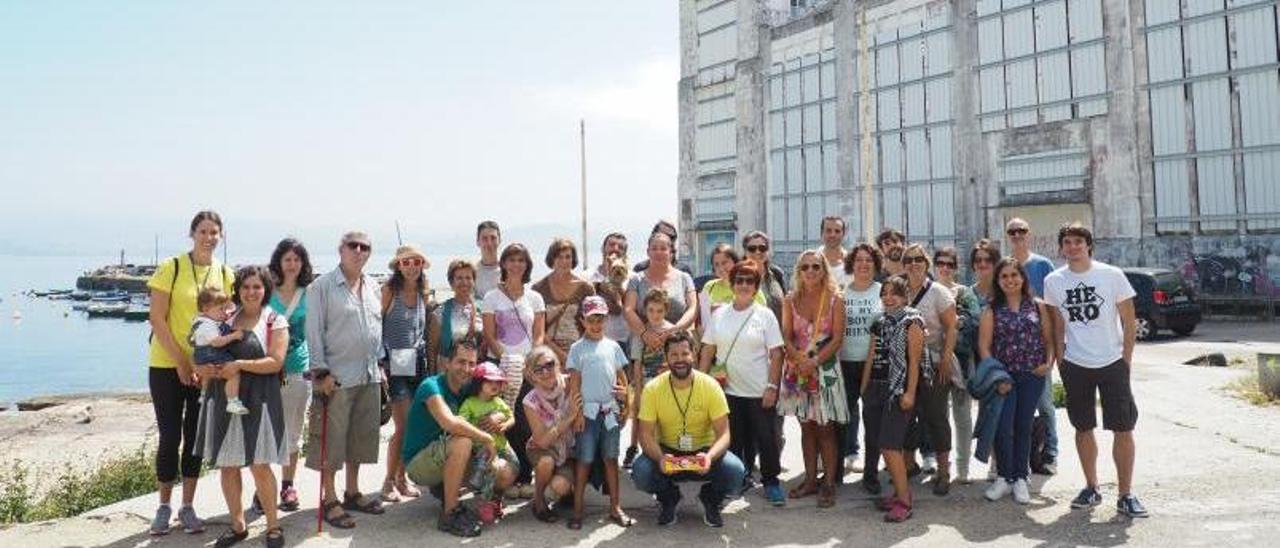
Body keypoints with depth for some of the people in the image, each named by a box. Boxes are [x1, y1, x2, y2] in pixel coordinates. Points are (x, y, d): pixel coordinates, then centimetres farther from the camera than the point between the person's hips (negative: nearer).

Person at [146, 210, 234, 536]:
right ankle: (164, 507, 18)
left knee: (196, 436, 9)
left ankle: (187, 507, 20)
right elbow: (157, 319, -10)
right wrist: (181, 362, -14)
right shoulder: (170, 268, -7)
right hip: (167, 365, -3)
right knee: (170, 436, 2)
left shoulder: (225, 274, 3)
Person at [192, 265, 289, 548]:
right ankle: (237, 525, 24)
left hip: (258, 400, -4)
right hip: (223, 399, 5)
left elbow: (275, 362, -9)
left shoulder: (275, 321, 0)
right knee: (226, 465, 9)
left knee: (259, 466, -3)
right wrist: (205, 368, -9)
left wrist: (240, 365, -19)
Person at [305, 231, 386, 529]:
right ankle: (330, 500, 12)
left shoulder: (373, 286, 12)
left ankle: (352, 493, 27)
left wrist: (379, 363, 14)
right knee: (332, 439, 0)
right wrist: (321, 371, -13)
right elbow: (314, 330, -9)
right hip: (337, 377, -6)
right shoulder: (322, 286, -6)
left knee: (361, 437, 14)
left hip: (369, 376, 6)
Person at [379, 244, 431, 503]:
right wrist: (380, 364, -14)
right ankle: (389, 480, 9)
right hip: (395, 364, -5)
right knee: (403, 426, -7)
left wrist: (428, 361, 12)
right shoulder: (389, 289, -5)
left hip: (418, 364, 5)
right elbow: (376, 326, -8)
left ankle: (402, 476, 21)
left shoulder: (423, 292, 12)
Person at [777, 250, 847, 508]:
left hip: (825, 368, -2)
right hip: (797, 369, 3)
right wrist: (799, 360, -15)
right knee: (806, 427, 10)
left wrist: (815, 361, -16)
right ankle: (810, 479, 20)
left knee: (825, 428, 0)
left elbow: (838, 338, -7)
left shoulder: (834, 299, -3)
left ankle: (829, 483, 8)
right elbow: (786, 336, 2)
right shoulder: (791, 300, 4)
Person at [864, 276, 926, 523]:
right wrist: (864, 388, 13)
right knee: (882, 444, 8)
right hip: (876, 387, 7)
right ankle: (900, 491, 20)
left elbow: (914, 361, -10)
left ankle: (904, 502, -7)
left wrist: (910, 393, -17)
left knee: (890, 445, -13)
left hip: (899, 388, -7)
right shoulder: (879, 324, 16)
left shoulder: (911, 322, -4)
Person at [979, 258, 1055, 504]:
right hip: (1004, 376, -1)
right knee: (1003, 427, -8)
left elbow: (1049, 339, 7)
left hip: (1032, 376, 1)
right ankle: (1005, 477, 8)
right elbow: (984, 346, -2)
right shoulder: (992, 310, 3)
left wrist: (1049, 362, -9)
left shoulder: (1037, 306, 7)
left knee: (1023, 427, 7)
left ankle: (1020, 478, 18)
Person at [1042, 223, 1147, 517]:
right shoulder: (1053, 281, 0)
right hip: (1075, 366, 2)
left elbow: (1129, 322, -1)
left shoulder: (1112, 275, -6)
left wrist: (1126, 360, -4)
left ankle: (1126, 495, 9)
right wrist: (1060, 360, 4)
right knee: (1083, 428, 10)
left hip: (1112, 363, -2)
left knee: (1123, 429, -1)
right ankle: (1091, 488, 24)